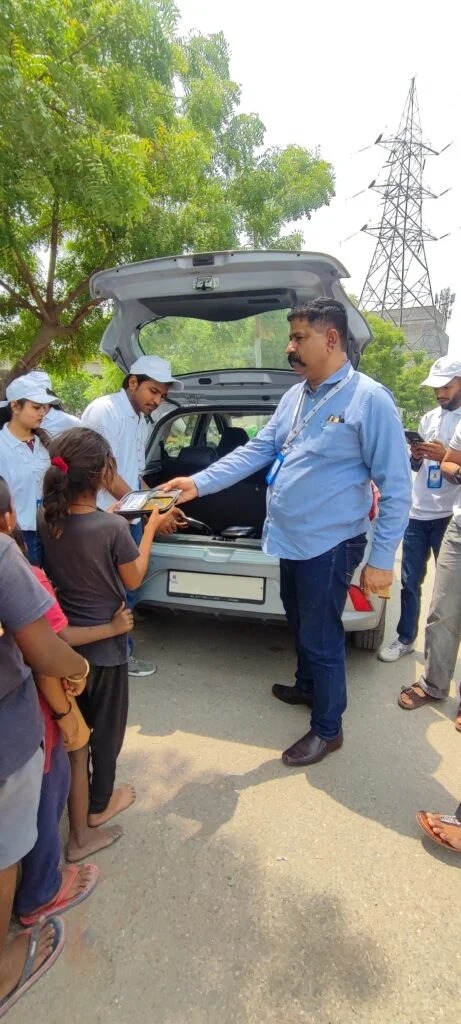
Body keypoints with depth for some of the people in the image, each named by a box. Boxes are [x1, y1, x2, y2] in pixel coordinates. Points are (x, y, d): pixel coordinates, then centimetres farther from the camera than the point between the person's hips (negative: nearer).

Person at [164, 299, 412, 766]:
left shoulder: (369, 399, -15)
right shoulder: (295, 397, 8)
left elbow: (396, 487, -15)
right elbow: (256, 450, 8)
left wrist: (382, 559, -15)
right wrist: (199, 483, -1)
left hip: (328, 545, -7)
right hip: (290, 539, 8)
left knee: (321, 638, 6)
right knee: (302, 625, 24)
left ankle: (327, 729, 28)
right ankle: (307, 687, 49)